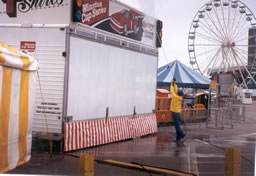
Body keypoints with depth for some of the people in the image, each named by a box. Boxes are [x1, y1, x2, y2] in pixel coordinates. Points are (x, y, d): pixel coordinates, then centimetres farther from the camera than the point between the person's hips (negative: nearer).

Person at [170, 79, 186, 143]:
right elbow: (176, 90, 17)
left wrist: (172, 84, 10)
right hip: (178, 113, 8)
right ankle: (178, 138, 8)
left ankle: (183, 136, -15)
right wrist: (175, 84, 21)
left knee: (177, 126, -9)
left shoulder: (175, 97, -15)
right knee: (177, 126, 8)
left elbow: (172, 91, -3)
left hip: (175, 113, -8)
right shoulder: (180, 97, 5)